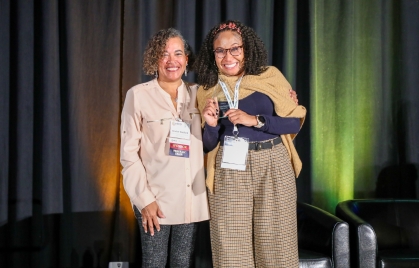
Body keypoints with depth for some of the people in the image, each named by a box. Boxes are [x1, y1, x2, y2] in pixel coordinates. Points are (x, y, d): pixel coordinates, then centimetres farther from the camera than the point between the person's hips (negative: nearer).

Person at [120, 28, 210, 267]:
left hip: (191, 199, 3)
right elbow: (129, 152, -5)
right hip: (156, 198, -3)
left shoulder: (197, 94, 7)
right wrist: (144, 198, -11)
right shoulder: (138, 95, -3)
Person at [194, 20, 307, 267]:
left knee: (275, 245, 3)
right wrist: (211, 125, -11)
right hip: (230, 173, 1)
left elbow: (295, 122, -1)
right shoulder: (207, 89, 7)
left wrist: (256, 120, -13)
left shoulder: (269, 76, 2)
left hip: (273, 167, -1)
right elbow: (209, 145, 9)